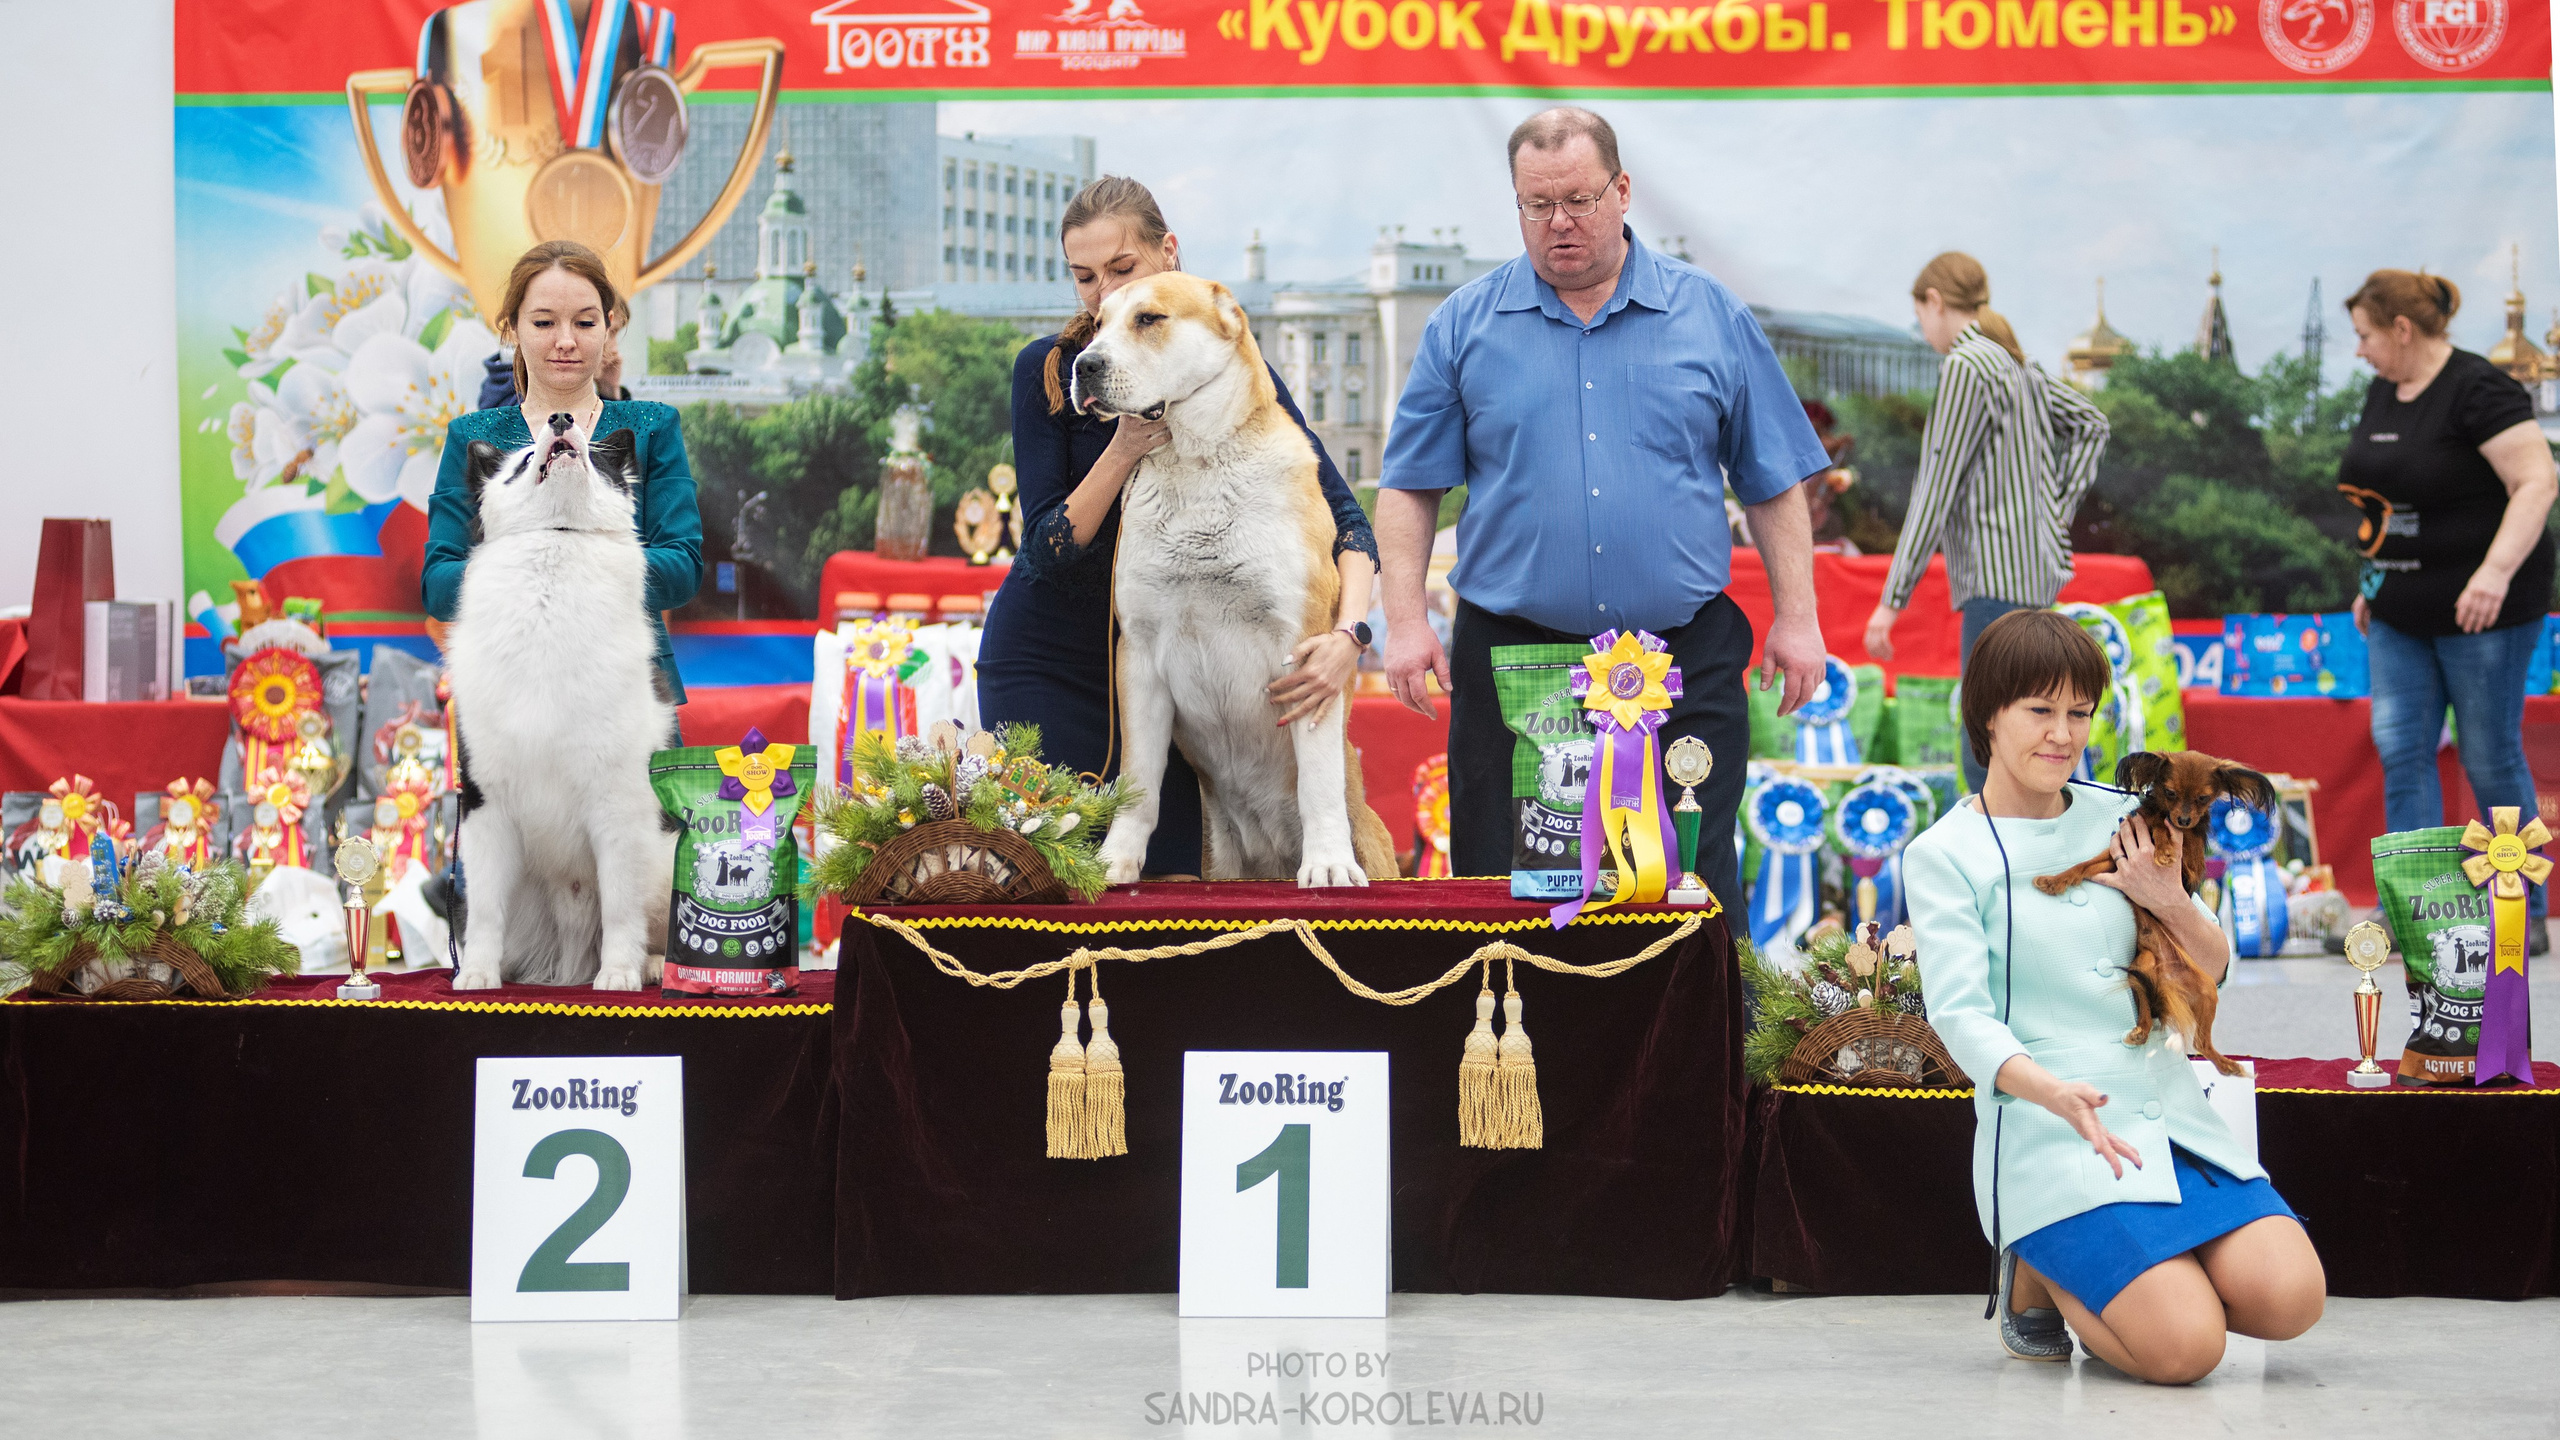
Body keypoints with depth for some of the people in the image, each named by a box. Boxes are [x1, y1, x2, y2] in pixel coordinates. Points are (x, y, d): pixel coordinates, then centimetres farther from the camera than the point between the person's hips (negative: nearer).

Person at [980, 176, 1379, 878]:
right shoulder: (1047, 368, -8)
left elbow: (1345, 518, -12)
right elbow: (1048, 548, -12)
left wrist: (1348, 634, -30)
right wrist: (1125, 450, -27)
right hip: (1045, 661, -1)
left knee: (1172, 876, -4)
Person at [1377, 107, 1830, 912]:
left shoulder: (1711, 316, 7)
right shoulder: (1466, 324, 6)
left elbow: (1773, 482, 9)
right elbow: (1410, 486, 6)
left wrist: (1796, 617, 4)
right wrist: (1406, 622, -4)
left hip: (1685, 660, 0)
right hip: (1512, 656, 0)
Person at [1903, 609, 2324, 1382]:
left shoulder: (2122, 820, 12)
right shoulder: (1943, 855, -2)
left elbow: (2214, 974, 15)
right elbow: (1960, 1015, -12)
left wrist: (2170, 901, -7)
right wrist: (2055, 1093, -30)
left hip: (2170, 1109, 5)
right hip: (2051, 1134, -5)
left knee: (2291, 1298, -15)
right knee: (2185, 1346, -20)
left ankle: (2126, 1273, 13)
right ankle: (2040, 1274, 9)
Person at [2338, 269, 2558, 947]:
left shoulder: (2479, 390, -15)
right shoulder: (2383, 393, 10)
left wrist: (2496, 571, -30)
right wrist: (2372, 582, 19)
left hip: (2478, 610, -8)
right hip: (2401, 612, 8)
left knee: (2490, 756, 0)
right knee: (2401, 749, 2)